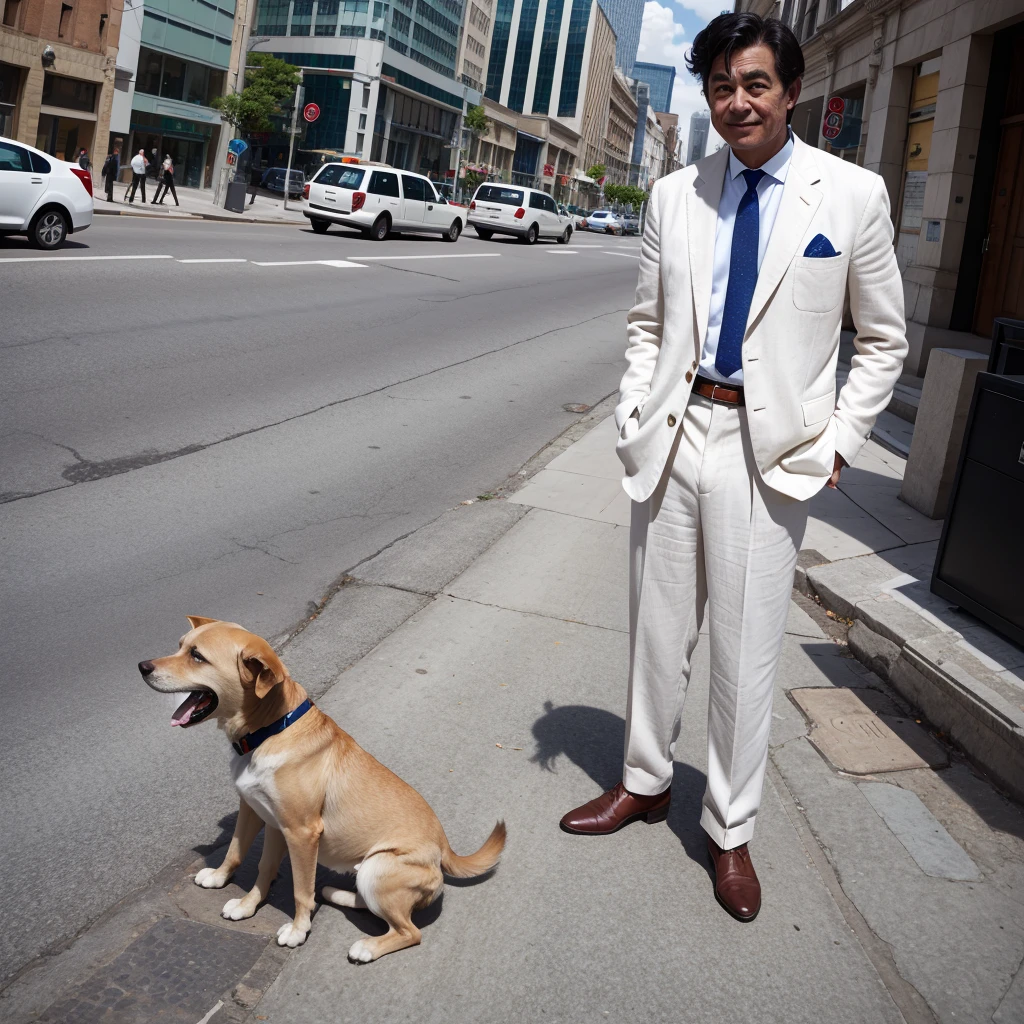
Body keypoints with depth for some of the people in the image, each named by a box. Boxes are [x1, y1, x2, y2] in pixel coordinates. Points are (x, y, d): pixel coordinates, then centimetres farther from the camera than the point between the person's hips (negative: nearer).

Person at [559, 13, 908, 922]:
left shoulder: (853, 195, -2)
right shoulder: (676, 195, 6)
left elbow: (884, 341, 4)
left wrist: (837, 442, -4)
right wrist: (635, 412, 1)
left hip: (768, 448, -3)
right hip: (673, 435, 3)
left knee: (747, 647, 3)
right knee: (658, 625, 14)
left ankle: (731, 829, 22)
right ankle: (646, 781, 35)